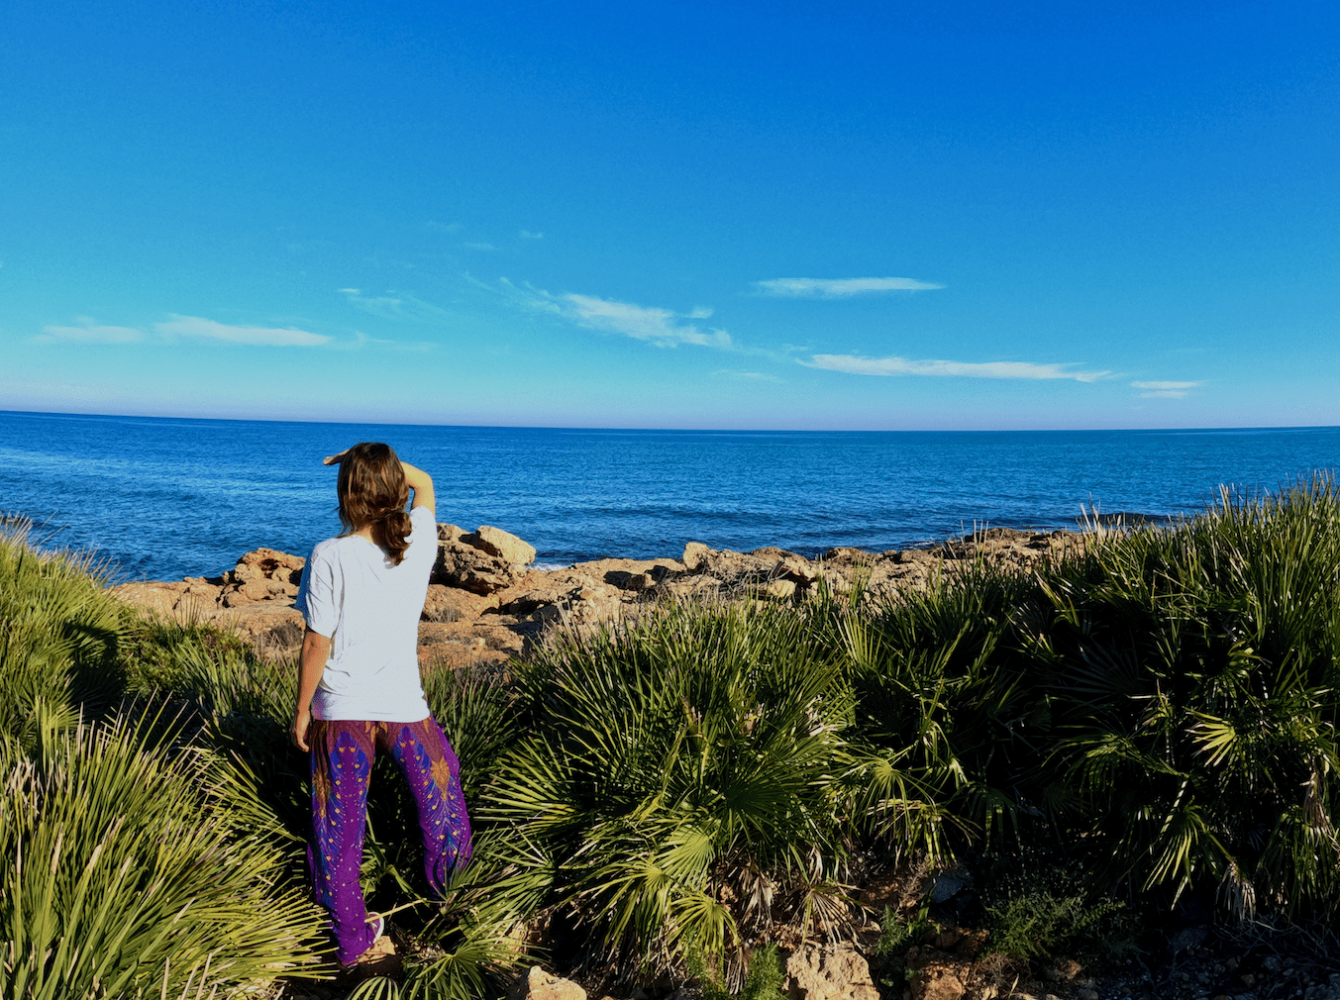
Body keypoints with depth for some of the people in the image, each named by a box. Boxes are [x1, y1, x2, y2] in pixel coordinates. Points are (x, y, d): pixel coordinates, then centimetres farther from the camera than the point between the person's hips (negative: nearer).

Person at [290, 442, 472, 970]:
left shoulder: (329, 557, -14)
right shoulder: (418, 543, -7)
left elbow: (316, 644, -10)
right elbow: (425, 483, 14)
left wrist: (302, 710, 2)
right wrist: (378, 458, 7)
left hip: (340, 709, -1)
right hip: (404, 706, 2)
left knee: (339, 826, 14)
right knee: (440, 787, 26)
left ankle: (354, 940, 27)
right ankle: (445, 890, 44)